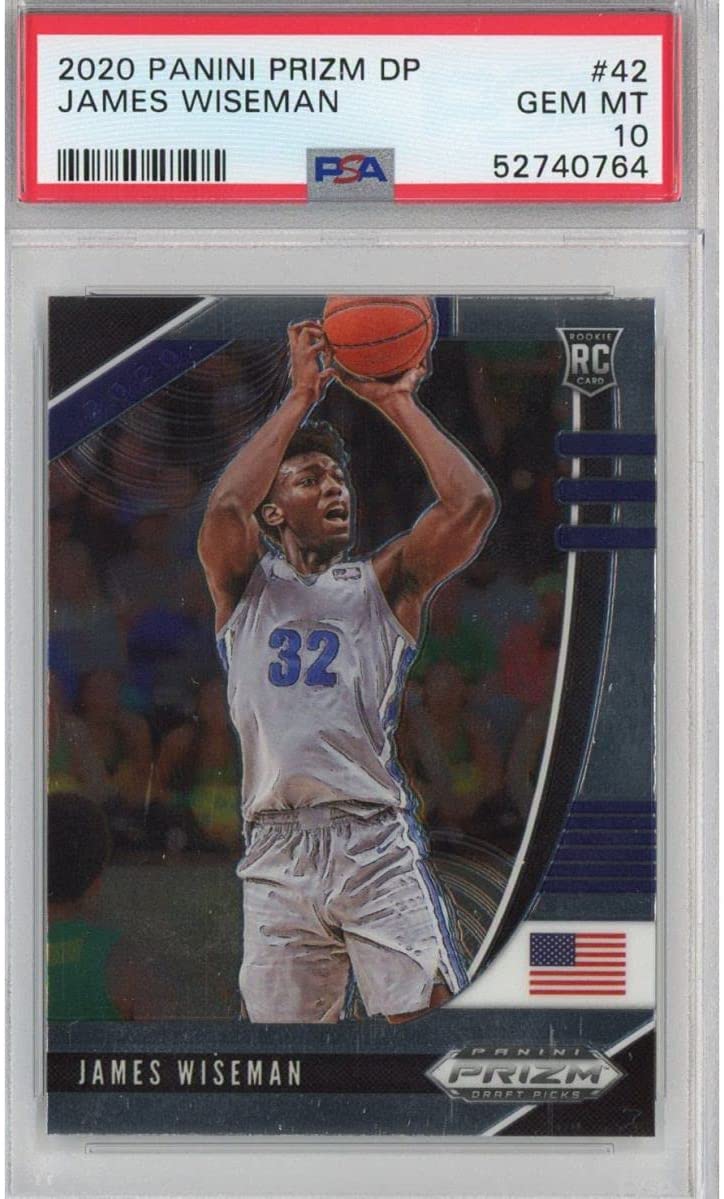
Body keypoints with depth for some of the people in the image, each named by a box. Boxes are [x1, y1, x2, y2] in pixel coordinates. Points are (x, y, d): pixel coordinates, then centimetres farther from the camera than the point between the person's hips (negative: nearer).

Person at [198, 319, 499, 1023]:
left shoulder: (385, 583, 14)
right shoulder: (244, 583, 14)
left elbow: (472, 504, -1)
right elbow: (225, 508, -9)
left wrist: (398, 403, 4)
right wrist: (300, 397, -3)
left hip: (376, 840, 0)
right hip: (276, 857, 0)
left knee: (431, 1020, -12)